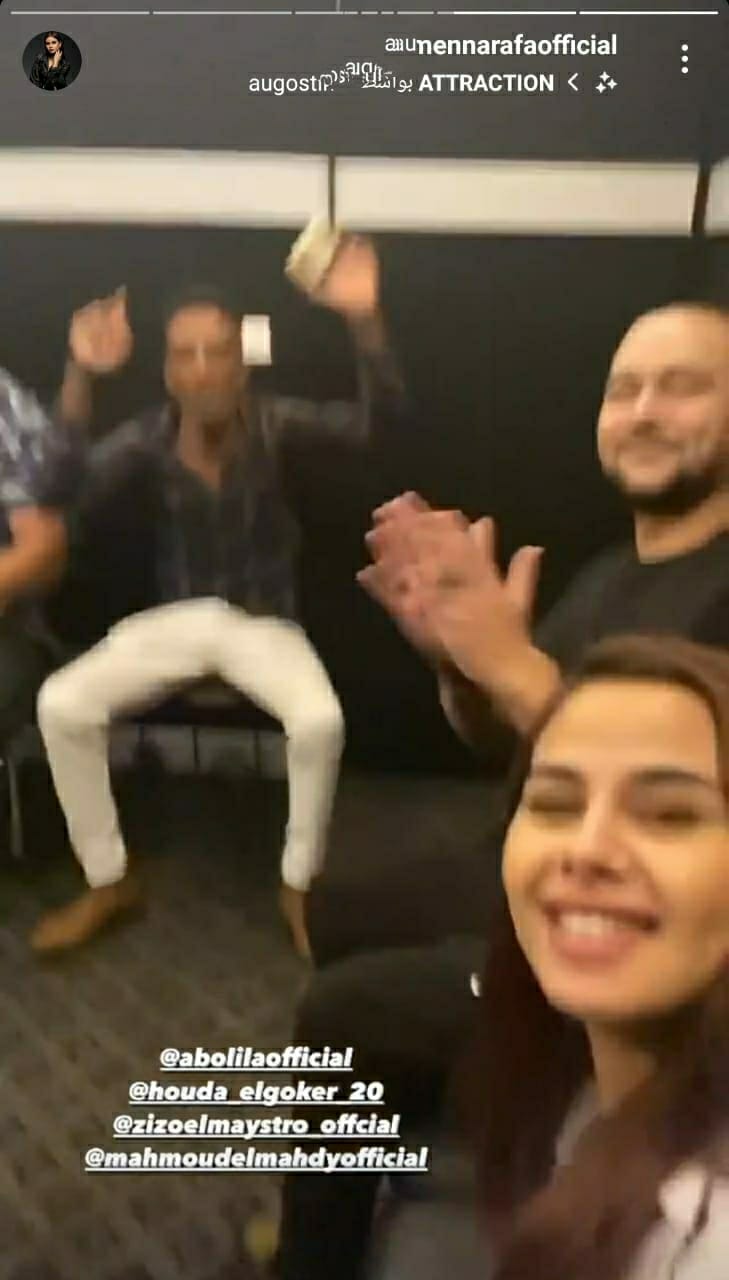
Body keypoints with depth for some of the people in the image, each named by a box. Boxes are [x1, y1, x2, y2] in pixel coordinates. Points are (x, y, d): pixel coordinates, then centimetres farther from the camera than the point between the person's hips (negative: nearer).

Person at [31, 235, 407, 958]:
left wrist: (364, 319, -38)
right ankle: (107, 882, 0)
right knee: (60, 704, -20)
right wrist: (81, 377, -37)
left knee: (320, 720, -33)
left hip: (264, 621, -2)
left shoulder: (273, 424, -10)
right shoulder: (148, 439, -7)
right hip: (176, 618, 2)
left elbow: (377, 416, -23)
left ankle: (298, 886, -7)